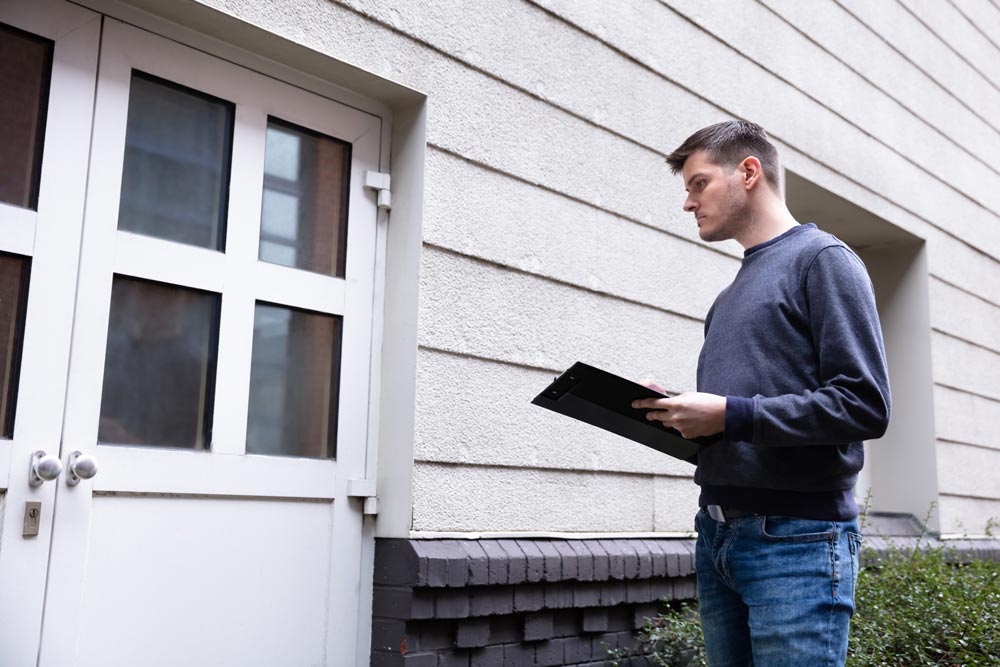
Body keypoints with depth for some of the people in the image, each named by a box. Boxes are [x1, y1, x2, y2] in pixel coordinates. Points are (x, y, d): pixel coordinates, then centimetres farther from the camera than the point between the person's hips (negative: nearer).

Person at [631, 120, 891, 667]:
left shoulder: (821, 259, -4)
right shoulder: (728, 298, 19)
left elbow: (864, 406, -14)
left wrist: (731, 415, -17)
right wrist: (680, 414, 1)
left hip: (796, 538, -7)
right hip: (718, 536, 7)